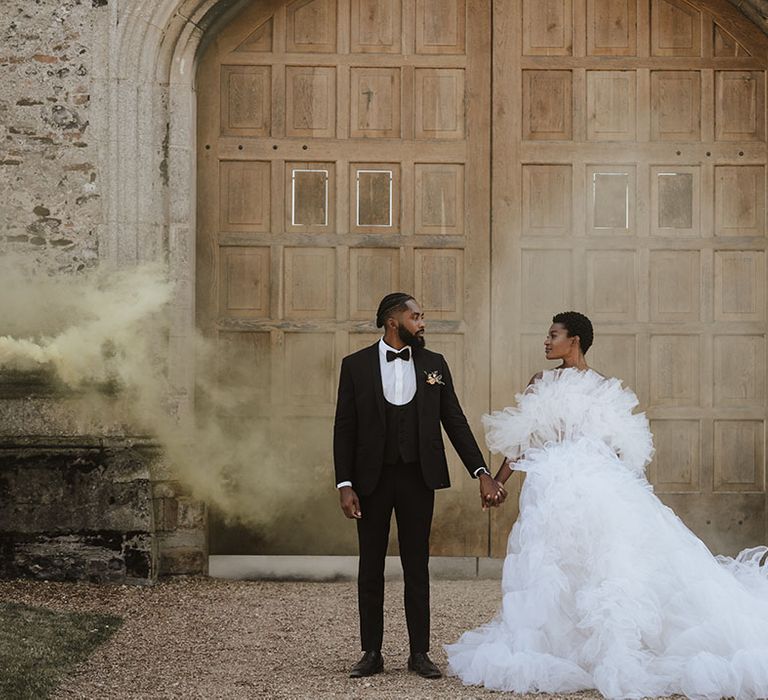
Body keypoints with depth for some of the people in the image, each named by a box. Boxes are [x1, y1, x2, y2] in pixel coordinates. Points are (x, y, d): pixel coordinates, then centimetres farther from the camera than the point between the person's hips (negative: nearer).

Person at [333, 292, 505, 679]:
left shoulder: (434, 364, 6)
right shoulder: (356, 365, 0)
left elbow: (455, 422, 6)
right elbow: (345, 429, -1)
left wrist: (481, 472, -2)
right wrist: (345, 484, -7)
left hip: (418, 477, 1)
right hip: (372, 478, -1)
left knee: (417, 567, 6)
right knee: (371, 568, 6)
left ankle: (419, 653, 12)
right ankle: (371, 653, 13)